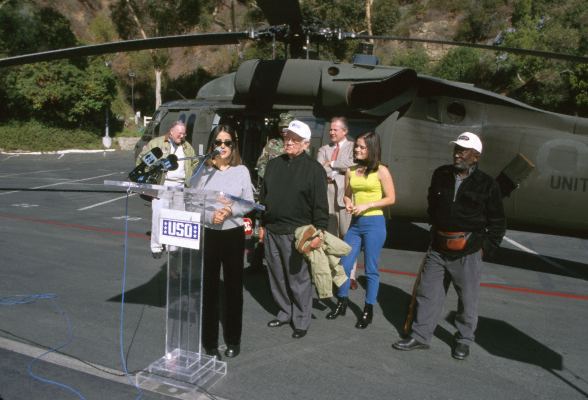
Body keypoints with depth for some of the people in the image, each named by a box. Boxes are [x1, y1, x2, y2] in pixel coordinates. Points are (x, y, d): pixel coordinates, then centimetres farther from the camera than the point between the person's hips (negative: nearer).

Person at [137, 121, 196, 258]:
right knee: (158, 215, -5)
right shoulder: (156, 143, 3)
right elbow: (141, 159, 5)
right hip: (162, 185, -3)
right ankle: (156, 246, 6)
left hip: (181, 186, 4)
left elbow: (195, 163, 24)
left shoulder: (187, 147, 16)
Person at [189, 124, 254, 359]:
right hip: (206, 233, -1)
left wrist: (230, 210, -16)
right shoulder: (202, 170, -1)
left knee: (233, 286, 10)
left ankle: (233, 340, 26)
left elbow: (249, 203, 2)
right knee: (208, 287, 5)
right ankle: (209, 341, 21)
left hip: (233, 233, 1)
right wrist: (210, 216, -18)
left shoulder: (241, 171, 2)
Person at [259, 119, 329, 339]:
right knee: (277, 276, 14)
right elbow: (264, 196, 18)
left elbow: (320, 204, -8)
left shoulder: (314, 169, -6)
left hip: (296, 233, -6)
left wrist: (318, 232, -13)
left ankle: (301, 321, 18)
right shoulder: (274, 164, 11)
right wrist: (262, 224, 16)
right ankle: (284, 312, 32)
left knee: (298, 278, 2)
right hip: (272, 230, 6)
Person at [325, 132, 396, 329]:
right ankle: (341, 303, 28)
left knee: (371, 269, 5)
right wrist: (348, 203, -5)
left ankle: (368, 311, 20)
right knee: (345, 265, 8)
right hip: (355, 223, 5)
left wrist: (367, 206, -14)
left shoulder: (381, 170, -5)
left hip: (374, 223, -4)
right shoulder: (351, 171, 7)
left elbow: (391, 198, -6)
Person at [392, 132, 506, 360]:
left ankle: (463, 341, 28)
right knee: (428, 294, 8)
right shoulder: (441, 175, 5)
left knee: (467, 300, 10)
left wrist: (485, 248, -3)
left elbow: (498, 222, 2)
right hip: (438, 249, 4)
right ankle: (420, 336, 20)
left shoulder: (487, 185, -5)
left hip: (467, 254, -3)